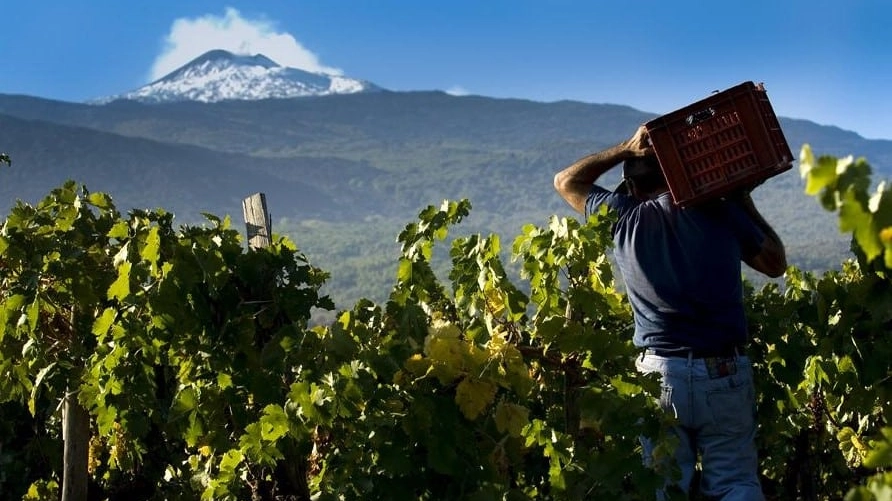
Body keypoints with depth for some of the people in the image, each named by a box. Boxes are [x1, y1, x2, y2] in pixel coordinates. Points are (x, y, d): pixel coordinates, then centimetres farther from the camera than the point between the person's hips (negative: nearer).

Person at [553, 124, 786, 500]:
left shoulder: (623, 217, 1)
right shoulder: (720, 209, 0)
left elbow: (566, 182, 19)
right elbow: (775, 264, 13)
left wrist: (626, 148, 13)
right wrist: (744, 201, 20)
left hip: (659, 373, 0)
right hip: (725, 373, 0)